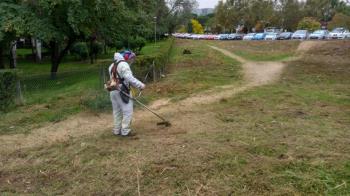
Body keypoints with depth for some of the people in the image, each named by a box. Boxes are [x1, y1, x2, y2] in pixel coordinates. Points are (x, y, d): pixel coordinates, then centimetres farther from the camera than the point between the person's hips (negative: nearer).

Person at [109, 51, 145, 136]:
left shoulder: (112, 65, 17)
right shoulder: (124, 64, -12)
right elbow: (129, 78, -24)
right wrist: (140, 85, -22)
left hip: (113, 91, 9)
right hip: (122, 91, -9)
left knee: (117, 111, 15)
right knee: (128, 111, -3)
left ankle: (117, 130, 21)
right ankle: (125, 131, -1)